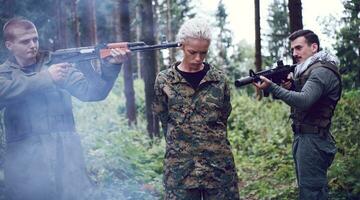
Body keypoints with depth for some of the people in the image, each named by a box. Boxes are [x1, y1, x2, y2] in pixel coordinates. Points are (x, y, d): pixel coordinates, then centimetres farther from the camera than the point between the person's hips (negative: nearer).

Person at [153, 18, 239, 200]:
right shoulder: (164, 81, 0)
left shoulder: (219, 79, 3)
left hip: (219, 162, 1)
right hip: (180, 164, -1)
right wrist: (181, 144, 9)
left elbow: (223, 117, 12)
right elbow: (165, 119, 8)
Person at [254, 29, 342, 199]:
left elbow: (303, 101, -27)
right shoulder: (309, 69, 17)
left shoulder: (322, 71, -14)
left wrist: (272, 87, -29)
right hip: (302, 138, 10)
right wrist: (291, 86, 2)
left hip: (312, 140, -10)